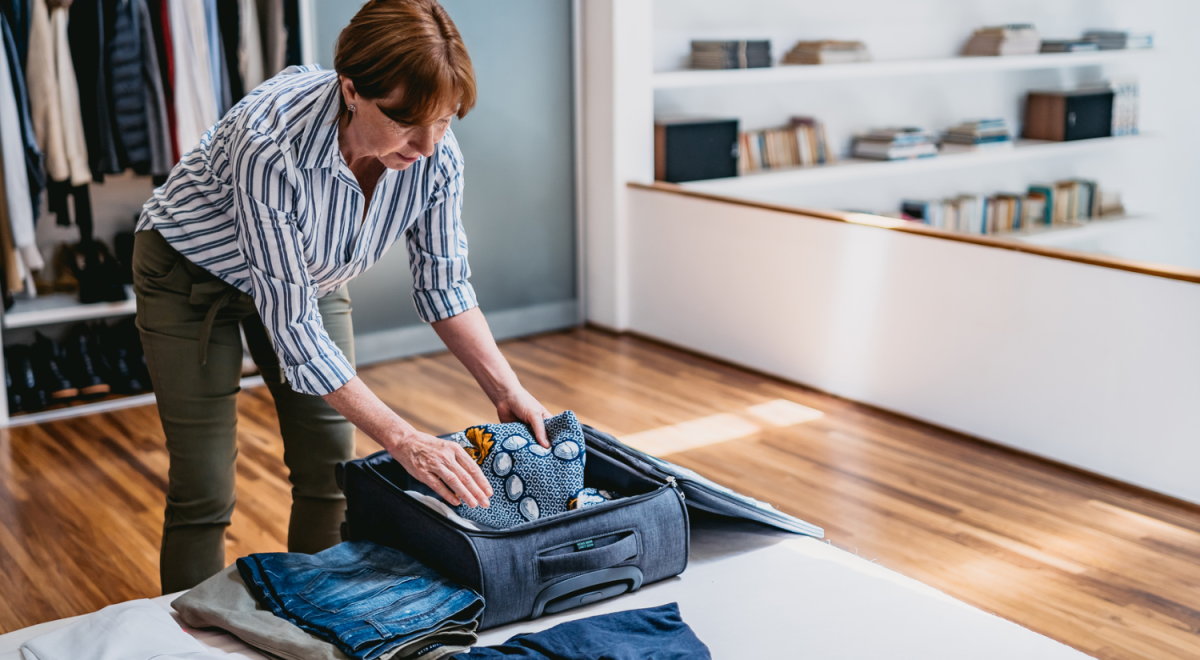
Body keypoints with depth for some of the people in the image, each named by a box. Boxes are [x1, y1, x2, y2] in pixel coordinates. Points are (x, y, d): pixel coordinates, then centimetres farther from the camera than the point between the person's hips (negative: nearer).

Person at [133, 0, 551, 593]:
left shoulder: (437, 157, -25)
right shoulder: (269, 143, -41)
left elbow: (443, 285, -10)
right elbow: (292, 326, -37)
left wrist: (507, 392, -22)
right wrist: (401, 440, -39)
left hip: (312, 276, 5)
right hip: (194, 273, -4)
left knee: (329, 472, 4)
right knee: (204, 492, -5)